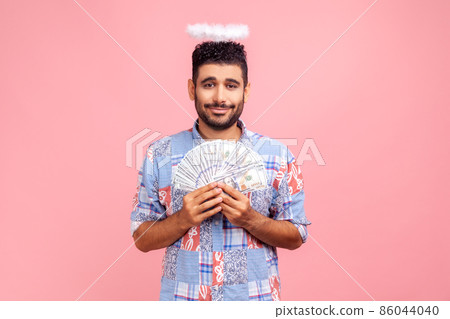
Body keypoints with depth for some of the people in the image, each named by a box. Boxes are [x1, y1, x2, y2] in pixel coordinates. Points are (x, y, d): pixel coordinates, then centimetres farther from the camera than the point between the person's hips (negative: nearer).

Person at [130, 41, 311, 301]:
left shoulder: (277, 155, -7)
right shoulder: (161, 155, -6)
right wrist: (183, 219, -21)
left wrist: (250, 219, -20)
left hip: (255, 298, 0)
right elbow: (142, 239, -4)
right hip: (181, 296, 1)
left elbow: (296, 237, -3)